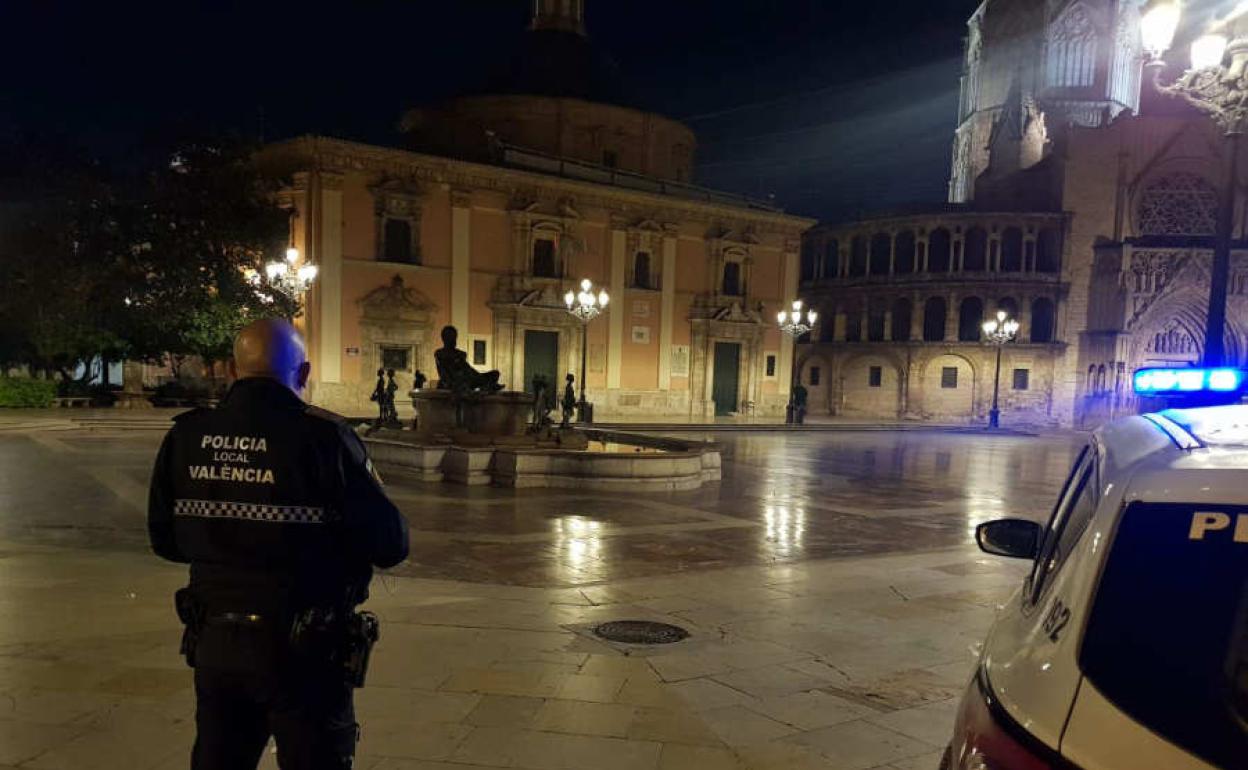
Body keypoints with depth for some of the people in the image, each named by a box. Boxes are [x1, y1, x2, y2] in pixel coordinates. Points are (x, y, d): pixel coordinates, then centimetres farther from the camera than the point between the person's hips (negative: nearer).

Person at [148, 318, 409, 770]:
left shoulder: (186, 438, -4)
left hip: (215, 644, 5)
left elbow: (164, 540, 8)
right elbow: (390, 545, -17)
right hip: (304, 653, -5)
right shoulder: (323, 438, -20)